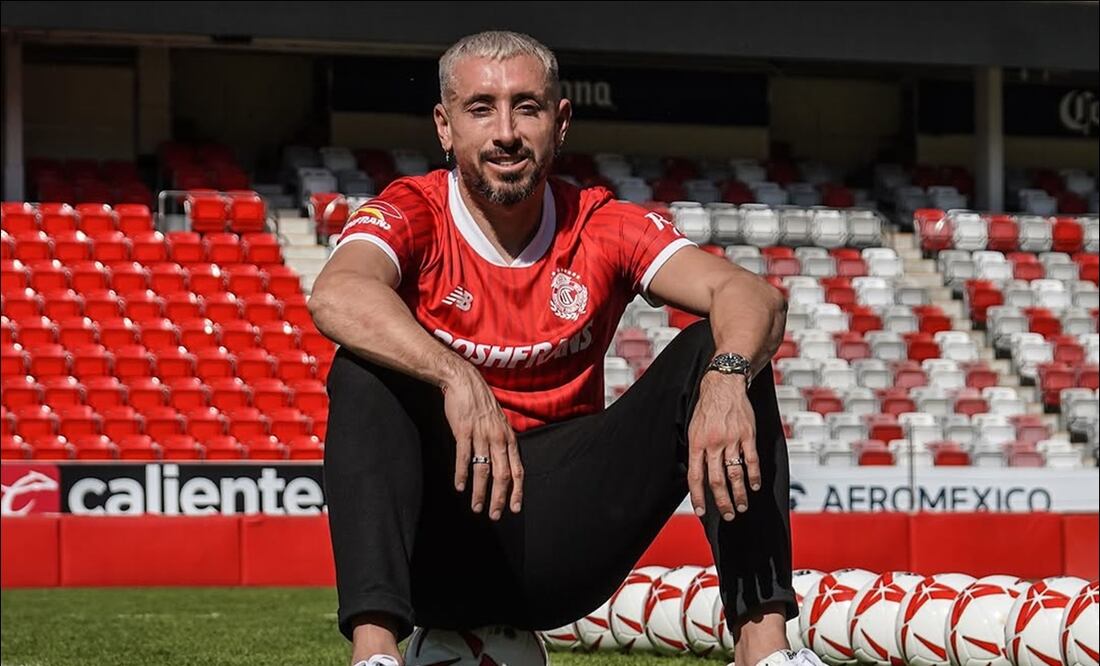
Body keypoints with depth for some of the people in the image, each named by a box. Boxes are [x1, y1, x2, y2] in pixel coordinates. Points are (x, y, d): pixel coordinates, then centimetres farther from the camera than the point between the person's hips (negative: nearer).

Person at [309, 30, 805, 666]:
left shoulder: (603, 227, 2)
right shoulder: (413, 214, -5)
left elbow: (755, 296, -13)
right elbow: (337, 294, -30)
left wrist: (725, 376, -36)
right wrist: (458, 379, -46)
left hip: (567, 546, 2)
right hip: (443, 537, -2)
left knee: (719, 350, -13)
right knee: (365, 370, -27)